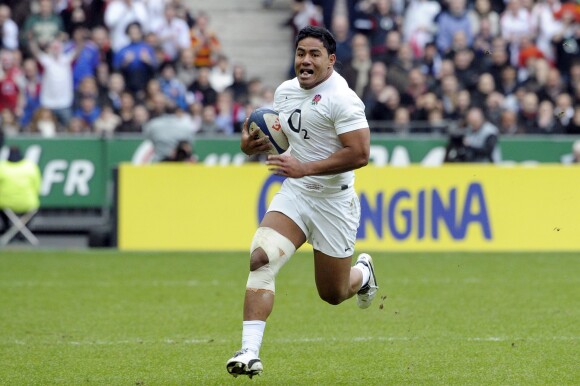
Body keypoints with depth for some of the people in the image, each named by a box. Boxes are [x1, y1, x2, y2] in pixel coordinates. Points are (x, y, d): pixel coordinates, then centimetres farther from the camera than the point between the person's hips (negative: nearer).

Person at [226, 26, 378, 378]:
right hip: (293, 194, 5)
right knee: (260, 260, -21)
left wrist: (305, 168, -27)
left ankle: (363, 273, 47)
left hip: (334, 201, -5)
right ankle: (250, 352, -25)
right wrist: (255, 145, 2)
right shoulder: (285, 91, 6)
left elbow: (359, 154, -24)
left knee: (333, 294, 9)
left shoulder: (341, 98, -17)